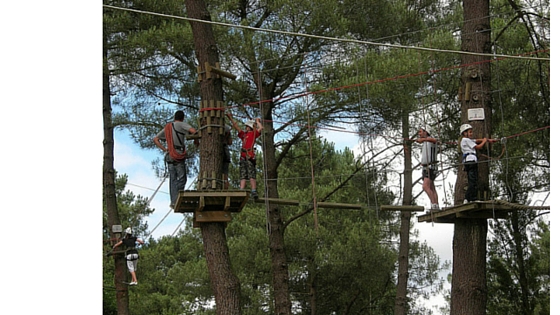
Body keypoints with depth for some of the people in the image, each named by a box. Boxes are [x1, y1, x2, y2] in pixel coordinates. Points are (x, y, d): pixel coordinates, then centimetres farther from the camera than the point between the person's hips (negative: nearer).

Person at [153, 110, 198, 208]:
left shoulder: (167, 127, 16)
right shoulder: (180, 124, -3)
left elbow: (155, 139, 20)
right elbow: (193, 131, -19)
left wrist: (164, 149, 13)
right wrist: (196, 140, 0)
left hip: (169, 156, 6)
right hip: (179, 157, -6)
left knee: (173, 180, 6)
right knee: (182, 179, -1)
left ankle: (173, 201, 1)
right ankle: (176, 199, -12)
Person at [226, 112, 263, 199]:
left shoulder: (253, 133, 12)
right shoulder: (243, 134, 27)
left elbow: (260, 128, -3)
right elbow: (236, 127, 32)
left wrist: (257, 121, 15)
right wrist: (231, 118, 31)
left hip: (250, 156, -6)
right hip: (243, 157, 6)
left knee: (252, 175, -13)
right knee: (243, 176, -1)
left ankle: (253, 192, -21)